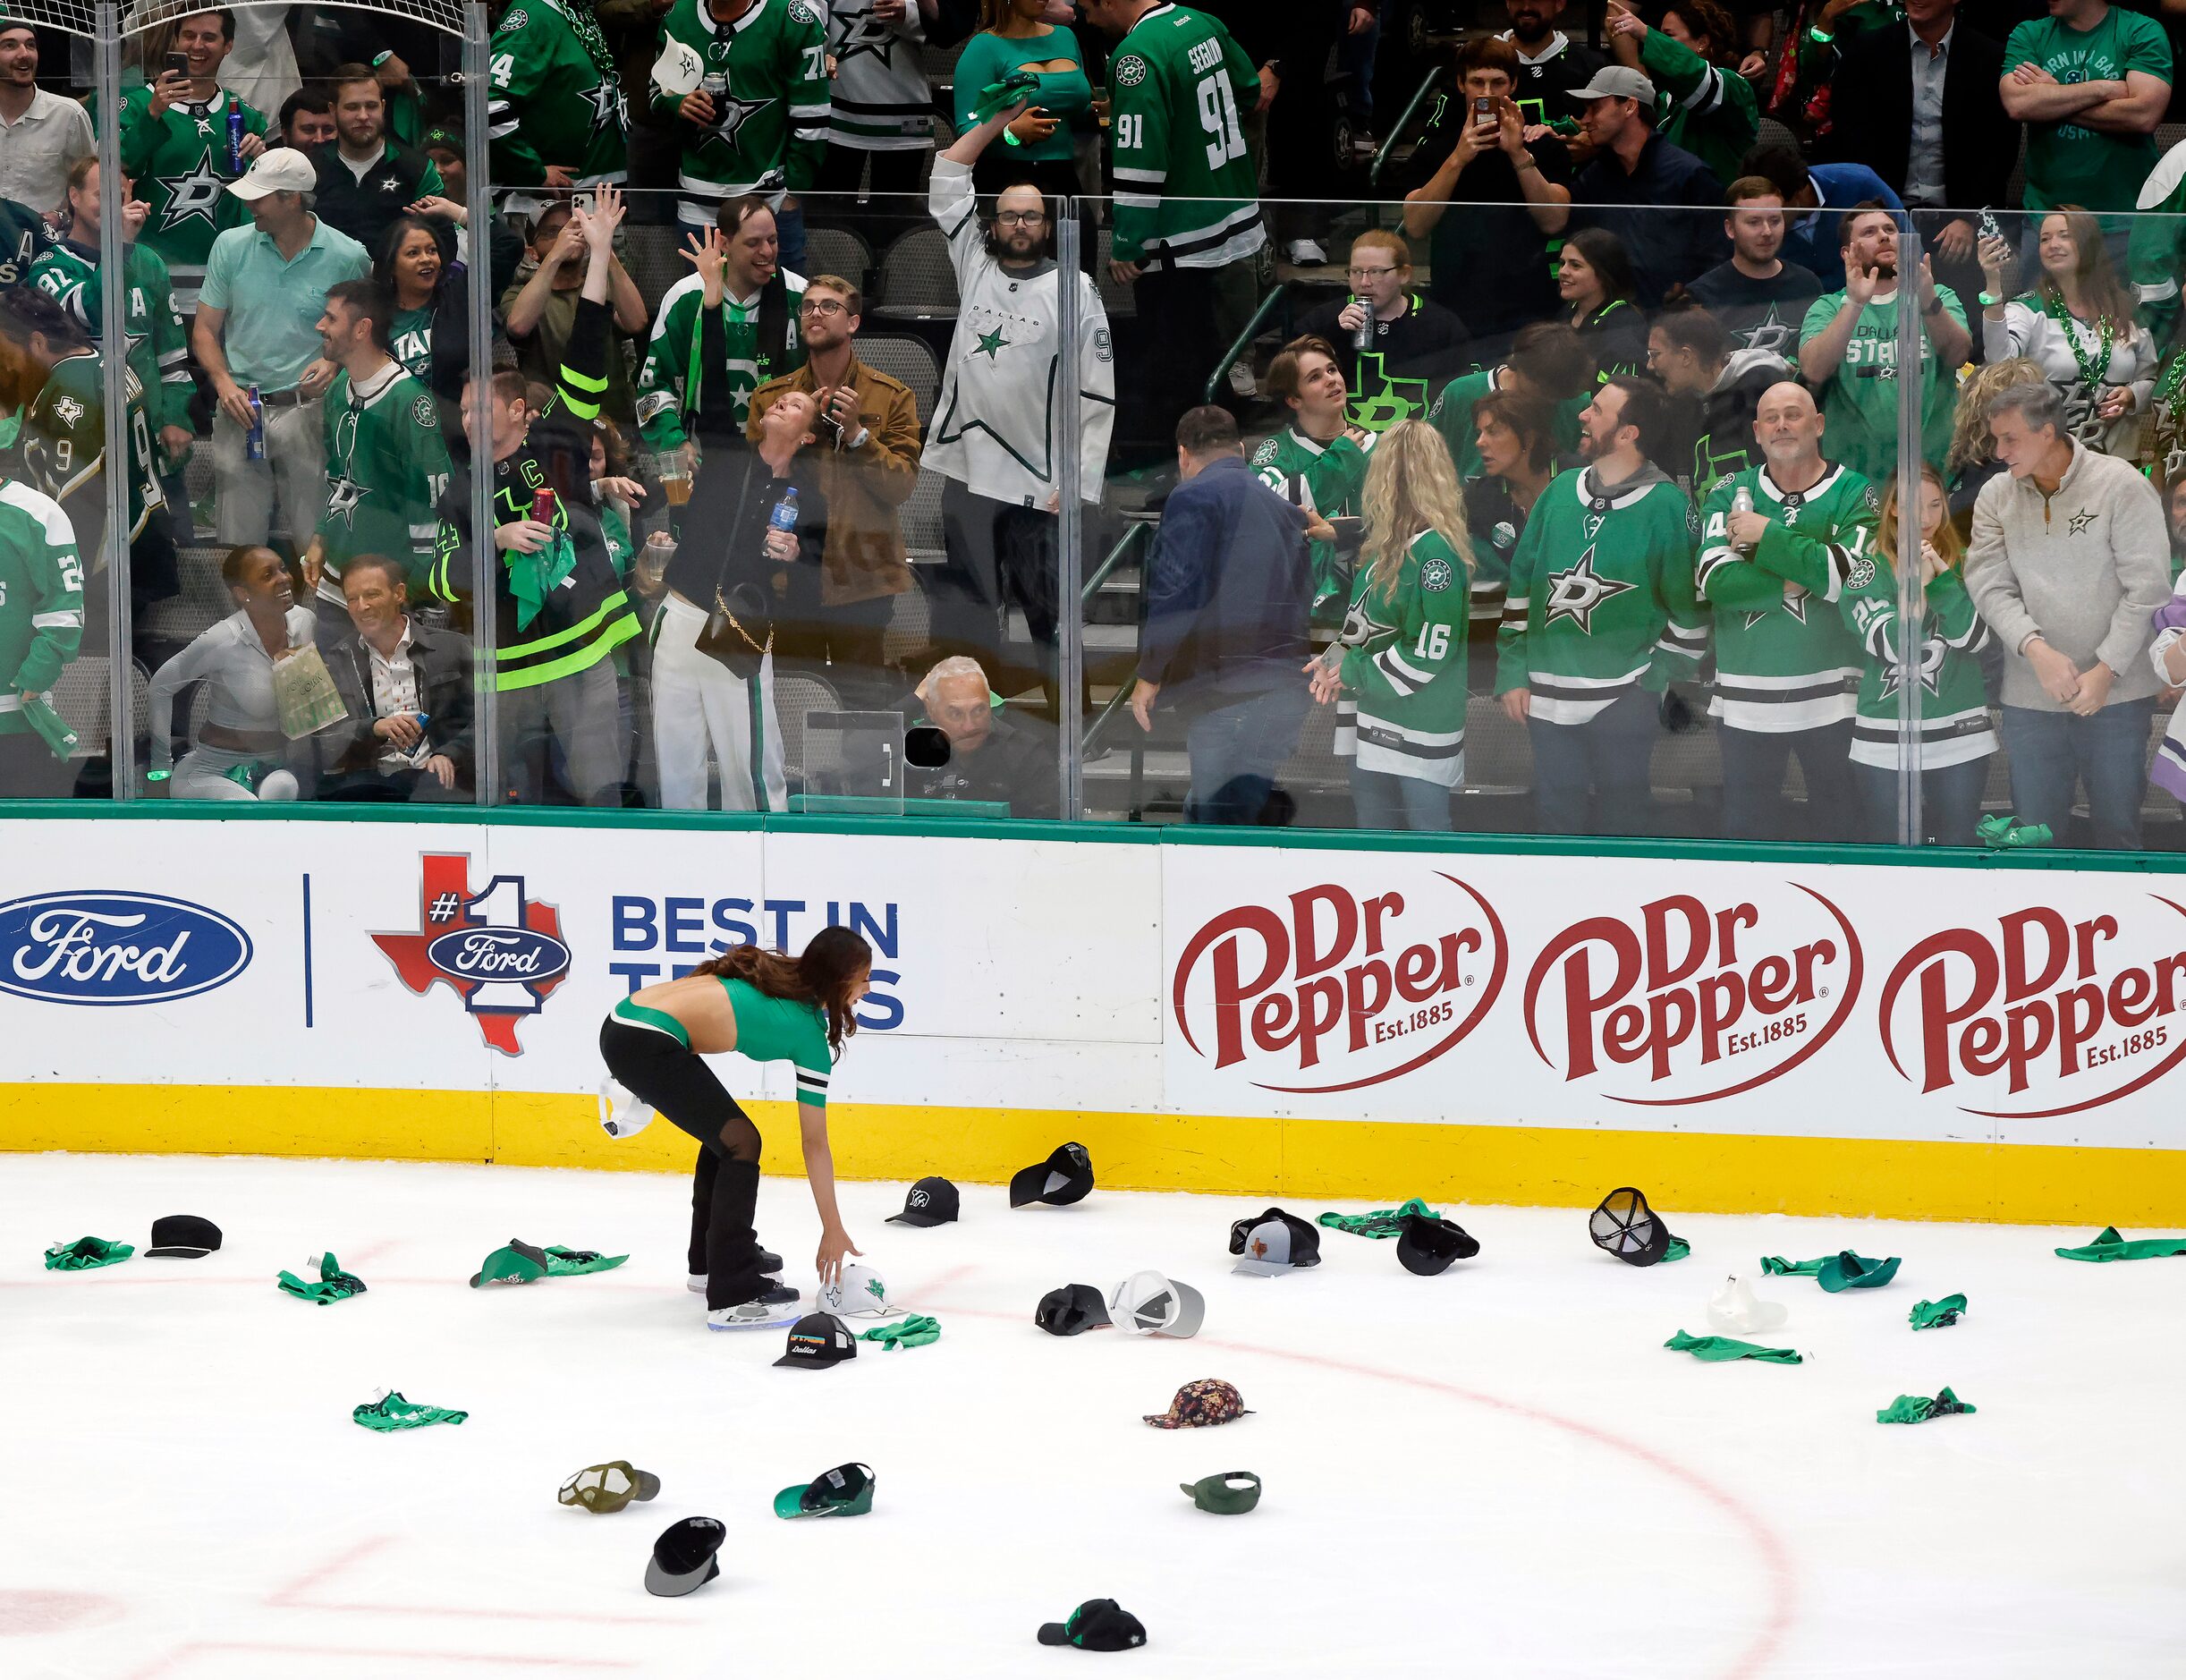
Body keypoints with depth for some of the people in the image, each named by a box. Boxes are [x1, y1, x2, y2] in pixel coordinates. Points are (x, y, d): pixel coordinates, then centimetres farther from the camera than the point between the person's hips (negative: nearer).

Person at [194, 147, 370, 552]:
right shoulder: (231, 246, 5)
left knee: (315, 542, -6)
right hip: (240, 411, 2)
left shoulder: (348, 258, -1)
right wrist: (223, 381, -7)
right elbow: (205, 330, 11)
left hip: (308, 409, -2)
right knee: (239, 542, 2)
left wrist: (336, 364, -9)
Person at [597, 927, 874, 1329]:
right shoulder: (809, 1032, -2)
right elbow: (815, 1144, 2)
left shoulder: (775, 973, 19)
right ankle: (732, 1298, -12)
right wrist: (832, 1230, 7)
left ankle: (710, 1260, 38)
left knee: (723, 1134, 23)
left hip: (622, 1025, 9)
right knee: (740, 1142, -7)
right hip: (647, 1045, -9)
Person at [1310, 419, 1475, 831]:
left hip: (1422, 734, -9)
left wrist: (1352, 670, -12)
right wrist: (1338, 657, 0)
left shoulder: (1436, 555, -20)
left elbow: (1428, 654, -21)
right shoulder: (1386, 546, 8)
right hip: (1375, 725, 9)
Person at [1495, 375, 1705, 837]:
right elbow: (1520, 586, 11)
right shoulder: (1561, 492, 7)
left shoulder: (1666, 506, -7)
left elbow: (1689, 606, -4)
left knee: (1619, 824, 5)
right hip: (1546, 701, 5)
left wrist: (1655, 678, -9)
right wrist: (1512, 673, 6)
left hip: (1623, 701, -5)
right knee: (1557, 818, 10)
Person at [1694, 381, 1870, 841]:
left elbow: (1855, 575, -16)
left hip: (1830, 696, -2)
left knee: (1838, 829, 4)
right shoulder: (1730, 493, 8)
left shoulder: (1854, 494, 1)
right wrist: (1798, 582, -15)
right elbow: (1714, 579, -7)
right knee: (1746, 831, 9)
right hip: (1745, 698, 2)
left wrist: (1768, 537, -12)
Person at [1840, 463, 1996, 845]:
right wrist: (1918, 585, -18)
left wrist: (1942, 579, -15)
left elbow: (1975, 638, -6)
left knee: (1957, 853, 4)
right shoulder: (1869, 569, 1)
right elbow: (1889, 645, -11)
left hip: (1959, 737, 2)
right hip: (1885, 739, -1)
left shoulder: (1962, 564, 7)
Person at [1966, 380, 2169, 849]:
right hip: (2030, 699, 3)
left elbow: (2147, 586, -8)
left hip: (2116, 694, -3)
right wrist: (2036, 648, -20)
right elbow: (1990, 586, -3)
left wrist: (2105, 671, -14)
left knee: (2116, 828, 2)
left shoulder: (2121, 485, -6)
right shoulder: (1996, 498, 5)